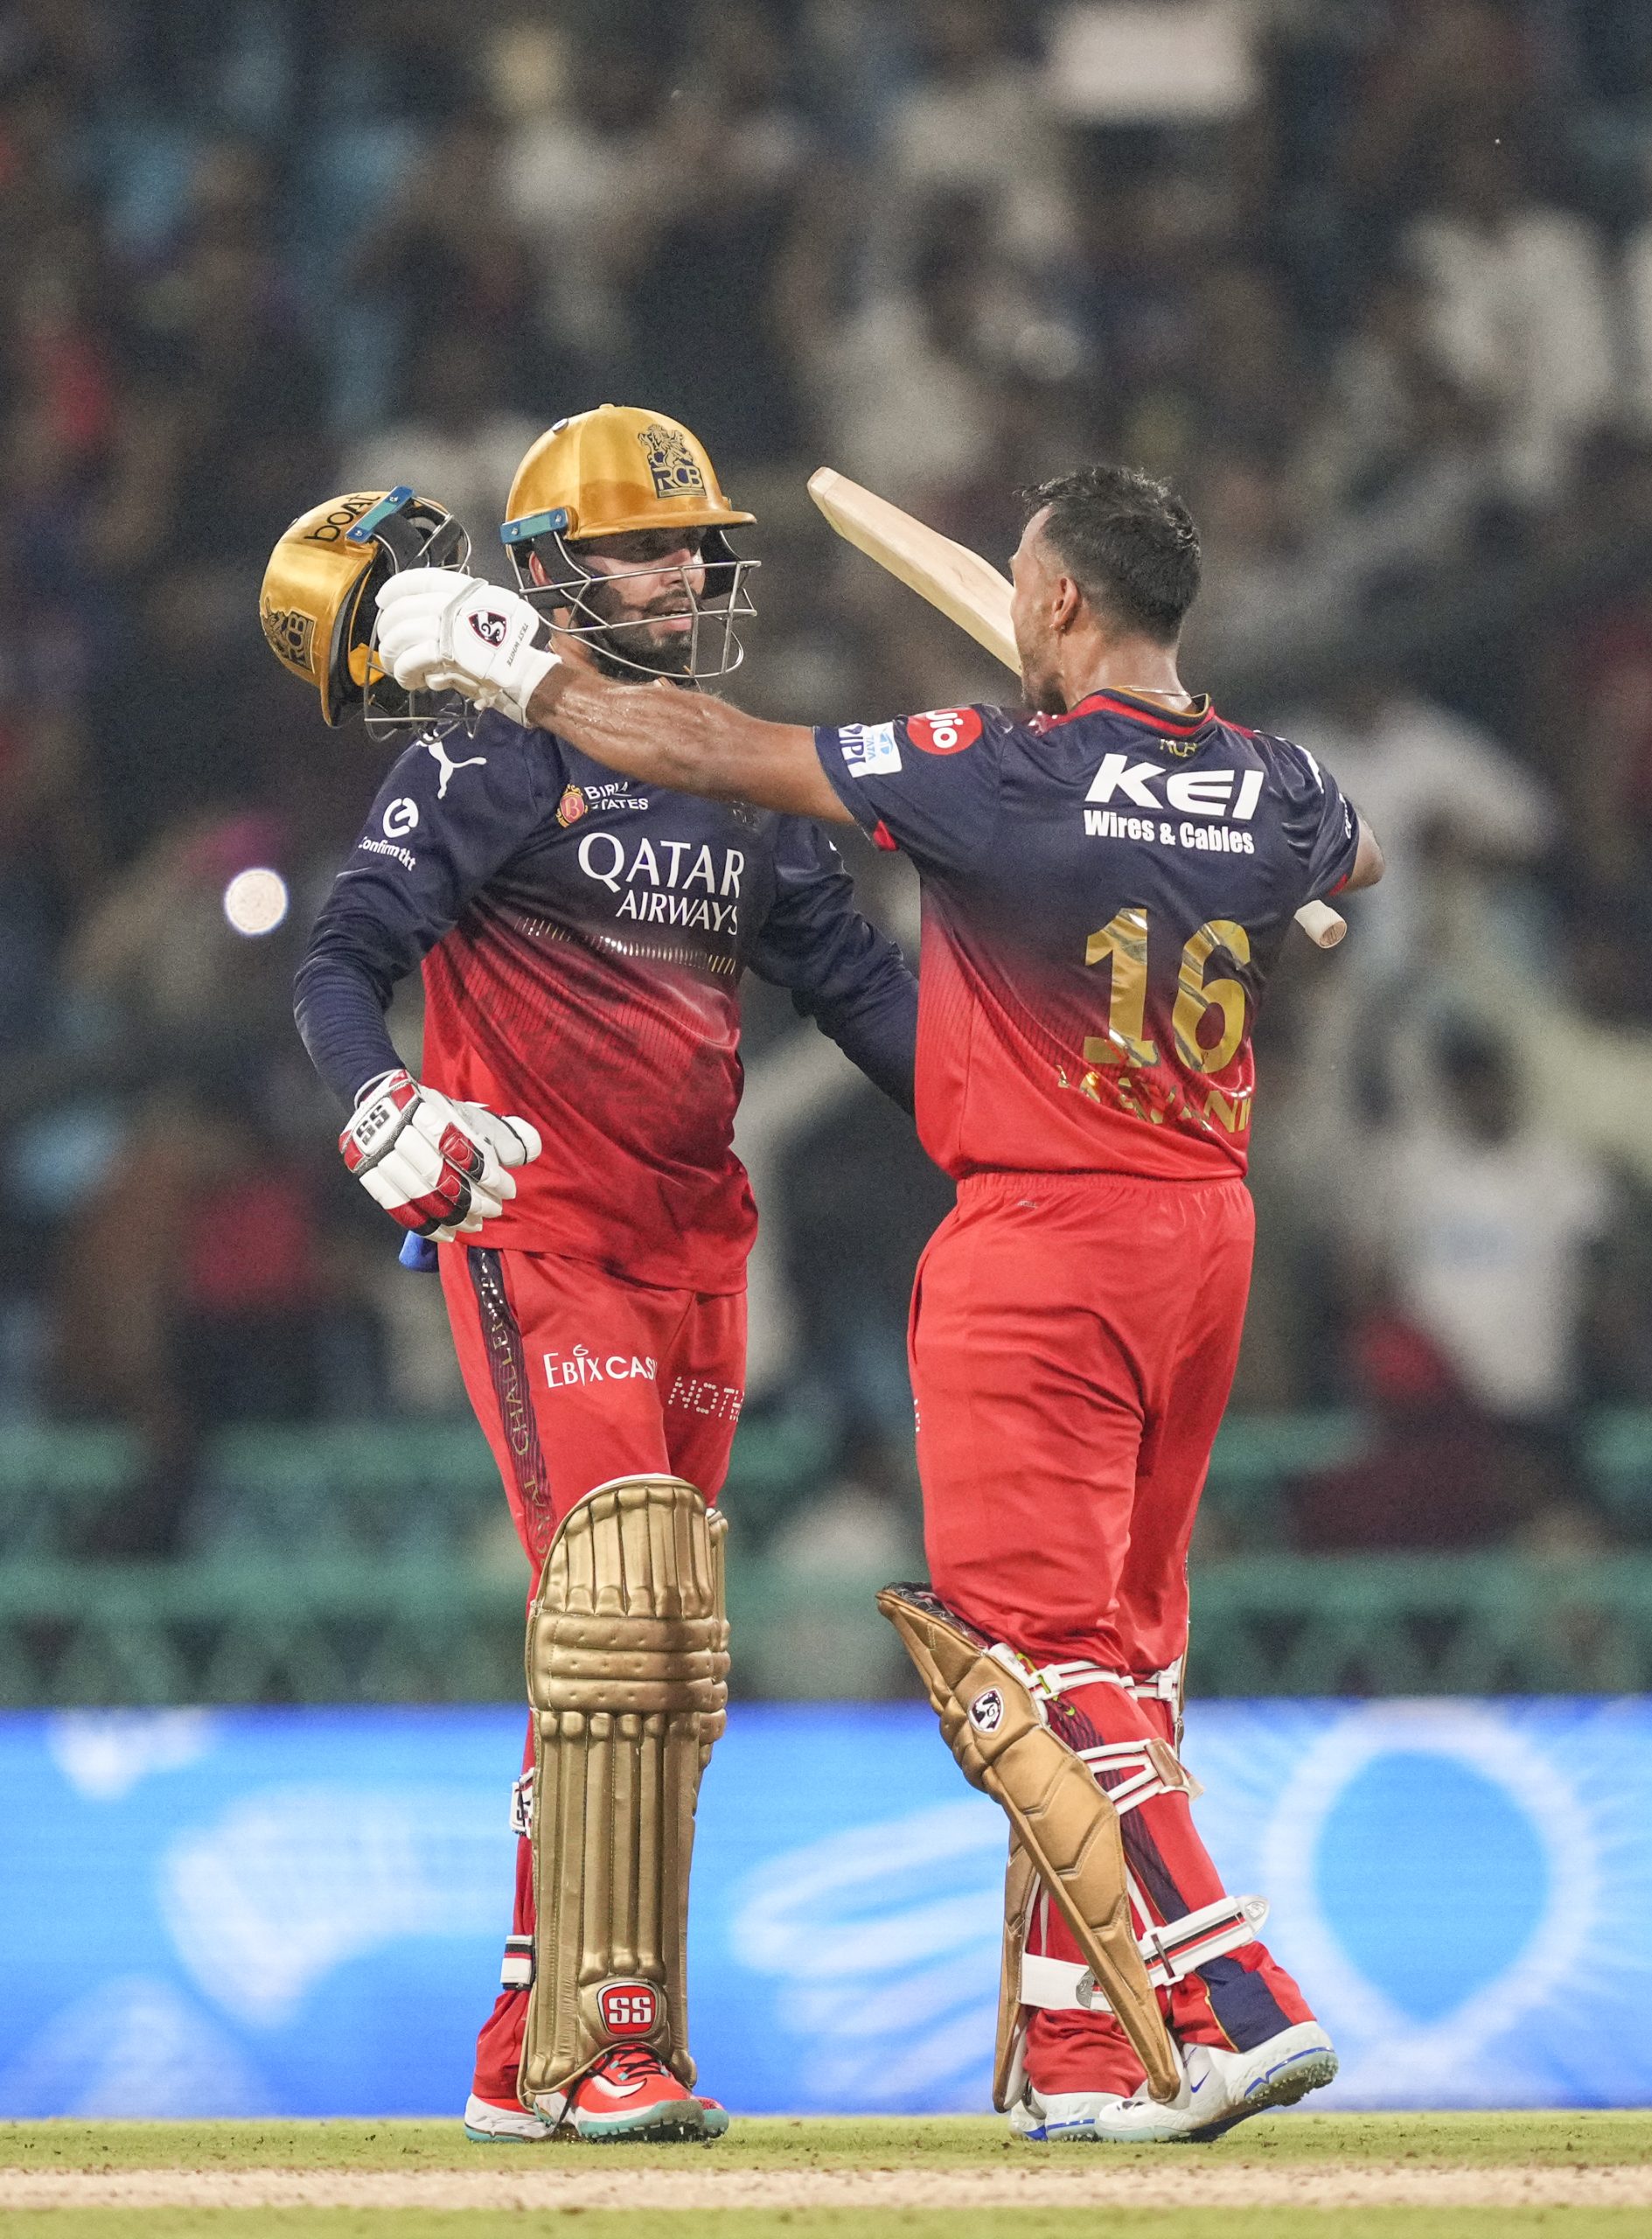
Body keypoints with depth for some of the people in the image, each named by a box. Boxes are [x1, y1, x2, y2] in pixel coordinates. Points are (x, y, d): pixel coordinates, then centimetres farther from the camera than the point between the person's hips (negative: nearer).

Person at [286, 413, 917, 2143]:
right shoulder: (484, 763, -5)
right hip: (538, 1238, -7)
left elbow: (858, 984, 16)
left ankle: (533, 2049, 16)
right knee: (620, 1595, -19)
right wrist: (386, 1109, -33)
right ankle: (608, 2042, -20)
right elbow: (341, 961, -14)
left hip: (699, 1250, 7)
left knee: (660, 1658, 8)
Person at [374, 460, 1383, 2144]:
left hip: (1040, 1247, -7)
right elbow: (1353, 862, 30)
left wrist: (510, 671, 1)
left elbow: (717, 756, -10)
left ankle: (1238, 2007, -18)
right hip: (1209, 1240, 7)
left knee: (1034, 1657, -6)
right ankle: (1081, 2060, 17)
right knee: (1111, 1654, 14)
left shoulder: (1010, 774, -15)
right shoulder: (1271, 790, 3)